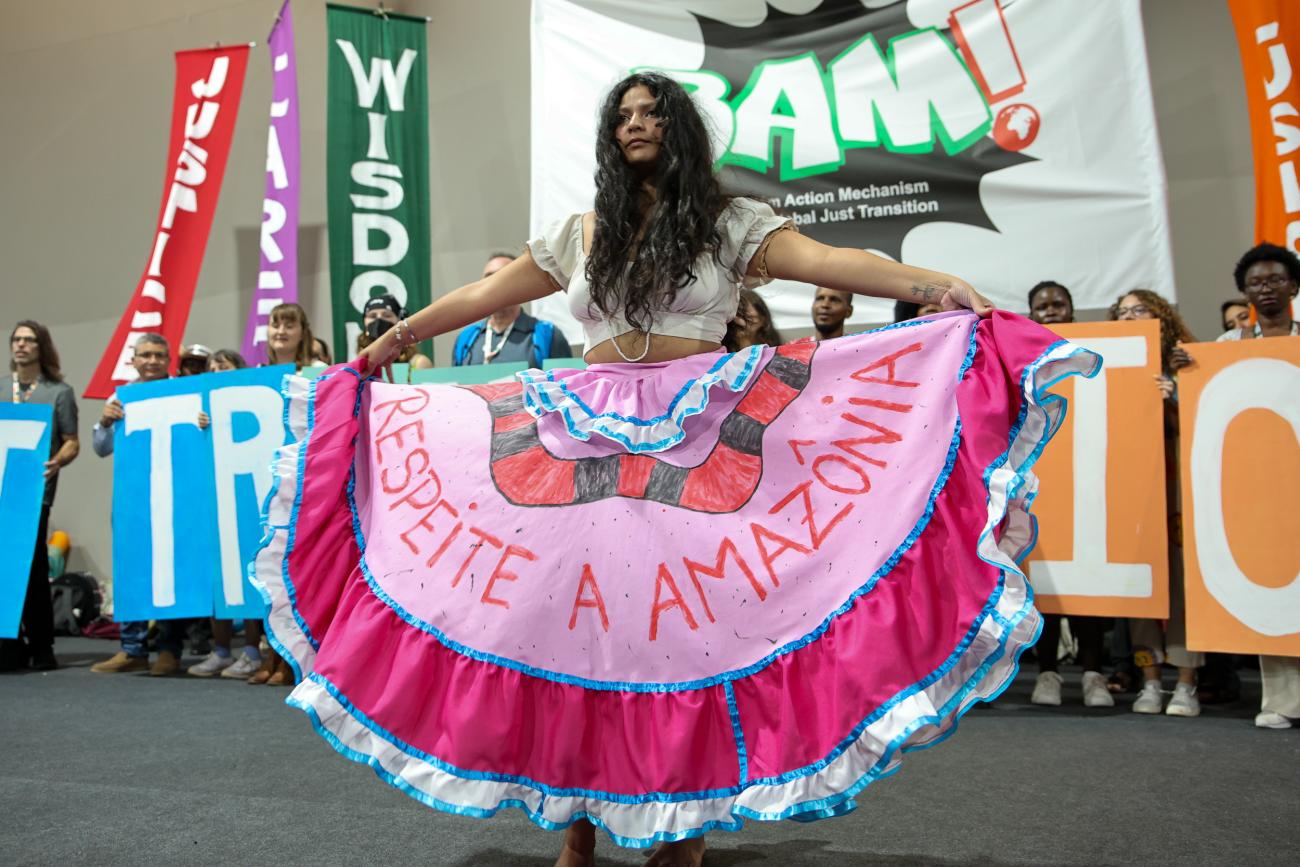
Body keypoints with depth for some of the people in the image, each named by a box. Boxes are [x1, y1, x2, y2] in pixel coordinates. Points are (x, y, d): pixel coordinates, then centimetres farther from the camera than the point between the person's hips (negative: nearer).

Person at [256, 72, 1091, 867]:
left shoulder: (728, 220, 7)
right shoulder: (580, 234, 16)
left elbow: (821, 259, -8)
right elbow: (483, 297, 21)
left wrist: (934, 284, -23)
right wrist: (385, 345, 25)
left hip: (694, 441, -3)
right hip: (586, 438, 3)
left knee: (686, 618, -5)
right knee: (572, 614, -1)